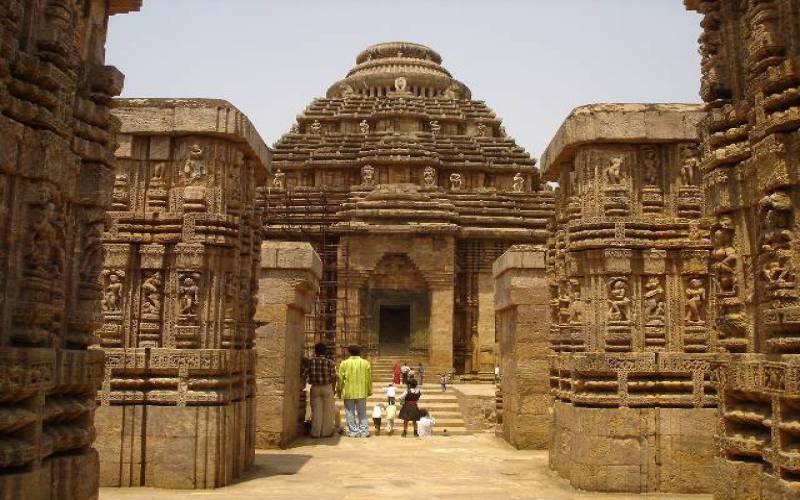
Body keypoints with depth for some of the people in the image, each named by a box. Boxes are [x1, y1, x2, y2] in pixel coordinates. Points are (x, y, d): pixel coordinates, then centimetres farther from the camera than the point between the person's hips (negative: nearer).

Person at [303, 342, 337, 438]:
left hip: (315, 388, 2)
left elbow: (304, 375, -3)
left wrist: (310, 381, 16)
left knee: (316, 410, 9)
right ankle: (326, 432, 12)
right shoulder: (330, 362, -6)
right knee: (327, 411, 8)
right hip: (327, 388, -2)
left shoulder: (309, 361, -2)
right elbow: (333, 377, -4)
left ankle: (315, 432, 12)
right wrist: (333, 388, 10)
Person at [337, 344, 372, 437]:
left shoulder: (344, 363, -4)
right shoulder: (366, 363, 1)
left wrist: (339, 390, 11)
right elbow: (369, 379, 4)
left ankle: (353, 431, 8)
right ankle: (364, 431, 10)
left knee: (350, 413, 8)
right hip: (362, 392, 2)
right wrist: (369, 391, 15)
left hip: (348, 392, -2)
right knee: (362, 412, 11)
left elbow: (340, 379, -2)